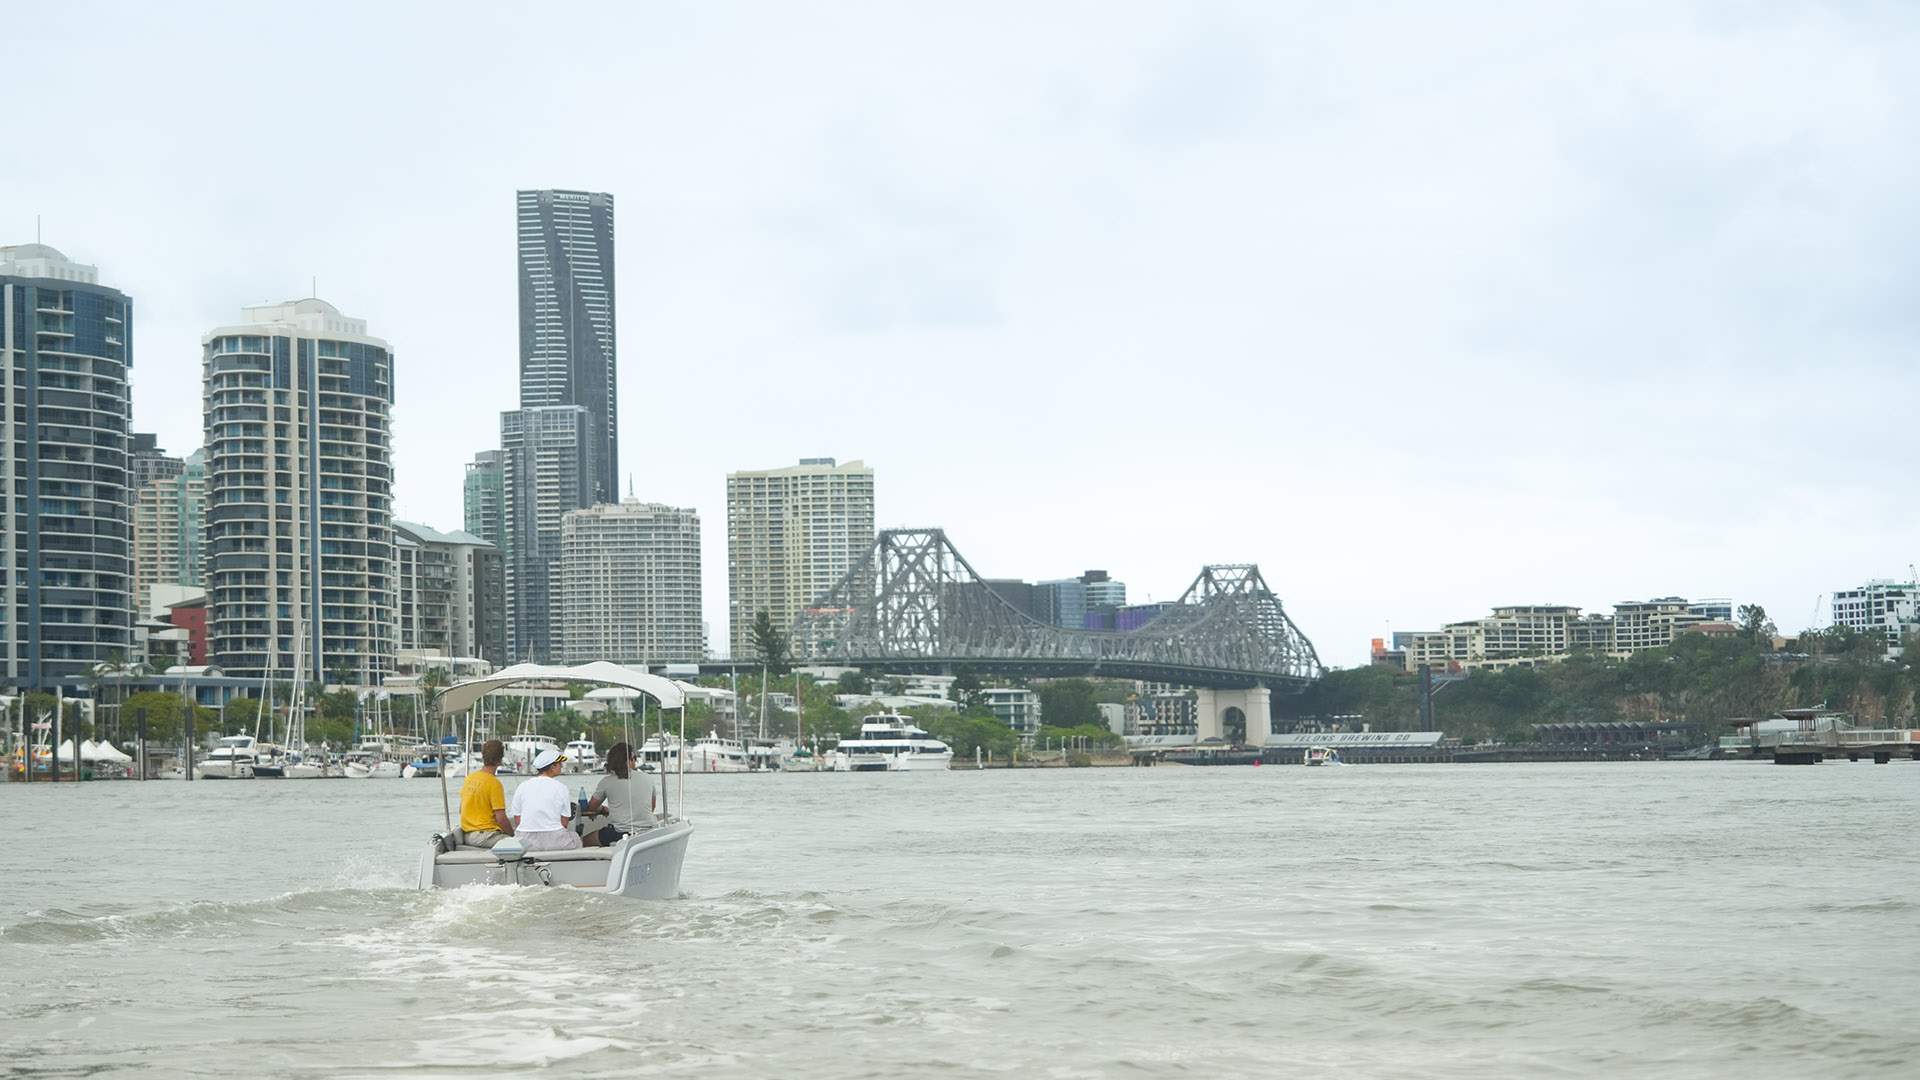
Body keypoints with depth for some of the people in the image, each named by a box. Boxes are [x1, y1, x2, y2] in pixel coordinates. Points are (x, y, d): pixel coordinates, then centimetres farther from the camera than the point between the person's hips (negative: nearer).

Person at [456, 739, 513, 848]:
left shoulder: (469, 778, 10)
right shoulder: (494, 783, -13)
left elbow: (461, 810, 20)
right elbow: (501, 818, -14)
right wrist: (513, 835, 0)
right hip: (485, 835, -8)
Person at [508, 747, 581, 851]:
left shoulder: (522, 787, 5)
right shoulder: (560, 788, -1)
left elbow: (517, 822, 4)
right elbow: (564, 823, 2)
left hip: (525, 842, 2)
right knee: (575, 838, 27)